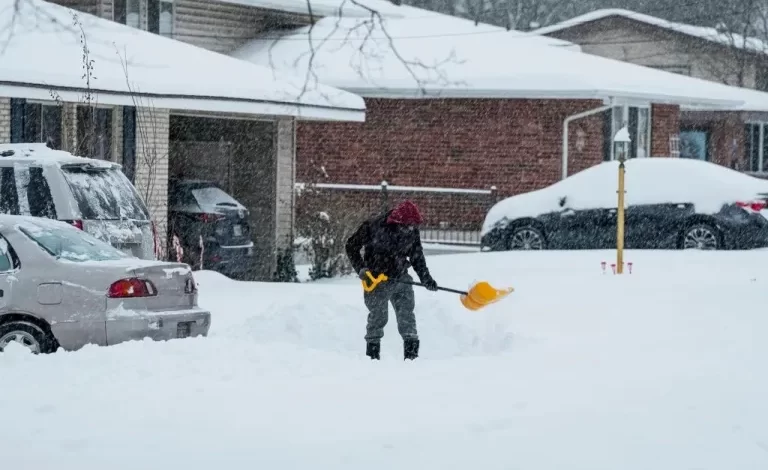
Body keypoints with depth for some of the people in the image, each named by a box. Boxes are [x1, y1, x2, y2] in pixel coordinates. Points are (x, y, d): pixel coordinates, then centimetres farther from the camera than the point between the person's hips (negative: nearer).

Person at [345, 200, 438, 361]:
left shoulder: (413, 232, -4)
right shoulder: (373, 227, -18)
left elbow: (417, 257, 10)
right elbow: (352, 246, -7)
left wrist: (426, 278, 5)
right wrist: (361, 269, -15)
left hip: (401, 279, 4)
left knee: (407, 316, 1)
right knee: (378, 317, 1)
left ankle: (411, 354, 7)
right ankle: (372, 356, 14)